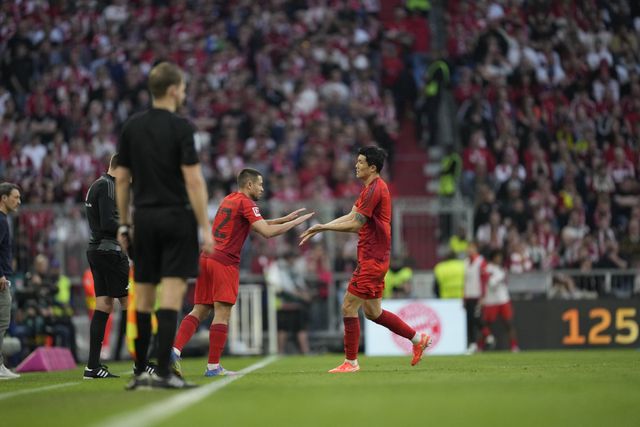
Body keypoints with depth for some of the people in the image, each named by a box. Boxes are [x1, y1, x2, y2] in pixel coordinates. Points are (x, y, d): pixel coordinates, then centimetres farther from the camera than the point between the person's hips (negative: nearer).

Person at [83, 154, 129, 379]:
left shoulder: (97, 185, 20)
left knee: (104, 306, 6)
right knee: (130, 304, -7)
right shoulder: (107, 186, -11)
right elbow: (108, 223, -19)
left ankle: (93, 366, 2)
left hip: (97, 249, 10)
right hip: (110, 251, -10)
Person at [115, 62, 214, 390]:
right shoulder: (180, 127, -8)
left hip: (144, 218, 5)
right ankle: (163, 372, -11)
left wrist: (124, 224, 15)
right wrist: (205, 228, -10)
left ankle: (141, 372, 13)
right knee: (171, 297, -6)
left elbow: (121, 179, 8)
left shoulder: (131, 128, 6)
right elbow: (193, 180, -13)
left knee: (143, 298, 10)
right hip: (176, 218, -5)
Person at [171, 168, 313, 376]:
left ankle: (175, 350, -11)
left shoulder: (228, 200, 22)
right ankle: (213, 366, -6)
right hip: (225, 262, -8)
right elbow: (267, 232, -15)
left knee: (199, 311, 6)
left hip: (206, 258, 8)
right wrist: (295, 222, -6)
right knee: (222, 314, -5)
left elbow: (259, 223, 30)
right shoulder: (246, 203, -5)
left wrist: (286, 218, 26)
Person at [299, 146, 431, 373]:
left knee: (349, 306, -7)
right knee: (372, 311, 15)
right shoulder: (370, 188, 17)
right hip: (372, 258, 10)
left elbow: (355, 224, -18)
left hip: (372, 259, -10)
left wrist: (323, 227, -10)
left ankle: (351, 362, -1)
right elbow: (350, 217, 17)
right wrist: (320, 228, 9)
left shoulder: (375, 189, -17)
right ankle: (418, 339, 23)